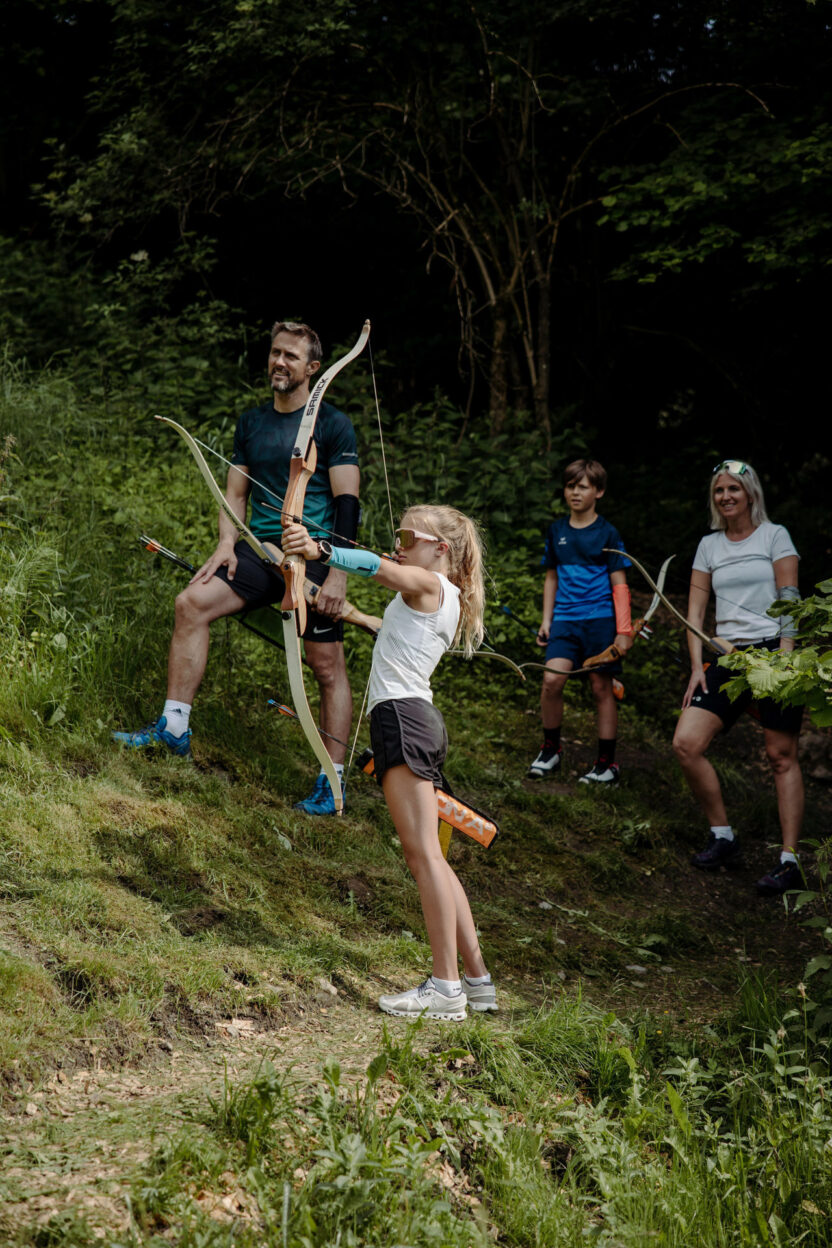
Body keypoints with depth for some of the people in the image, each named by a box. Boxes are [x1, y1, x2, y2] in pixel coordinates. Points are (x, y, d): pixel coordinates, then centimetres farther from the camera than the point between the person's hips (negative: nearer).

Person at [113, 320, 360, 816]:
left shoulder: (333, 425, -3)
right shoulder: (252, 422, 13)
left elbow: (347, 504, -7)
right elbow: (237, 492, 17)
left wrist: (337, 574, -15)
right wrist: (227, 544, -1)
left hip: (313, 556, -5)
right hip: (261, 551, 5)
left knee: (329, 667, -3)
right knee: (193, 602, -16)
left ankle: (332, 785, 4)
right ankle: (174, 728, -10)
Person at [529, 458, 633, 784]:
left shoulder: (606, 533, -1)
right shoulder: (557, 530, 10)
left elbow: (619, 585, 0)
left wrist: (624, 631, -5)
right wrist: (546, 620, 14)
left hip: (600, 619, -3)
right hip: (565, 619, 3)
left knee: (601, 687, 2)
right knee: (552, 679, -15)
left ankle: (607, 762, 12)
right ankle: (550, 749, 4)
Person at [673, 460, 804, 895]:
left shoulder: (774, 535, 2)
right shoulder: (709, 545, 14)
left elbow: (790, 599, -5)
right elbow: (695, 610, 12)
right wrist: (697, 667, 2)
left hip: (773, 651, -5)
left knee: (781, 756, -5)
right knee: (686, 744, -8)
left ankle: (790, 861, -2)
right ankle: (724, 839, 5)